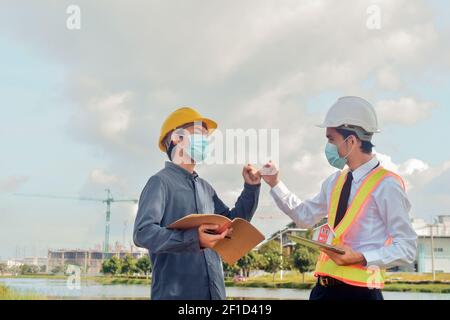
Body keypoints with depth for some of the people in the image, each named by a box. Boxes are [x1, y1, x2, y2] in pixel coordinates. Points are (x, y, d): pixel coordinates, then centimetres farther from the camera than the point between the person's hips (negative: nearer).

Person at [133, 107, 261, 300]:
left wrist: (251, 188, 15)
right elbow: (143, 233, -17)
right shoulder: (161, 182, -5)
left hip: (213, 292, 7)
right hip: (175, 293, -7)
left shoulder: (205, 187, 18)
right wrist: (193, 239, -29)